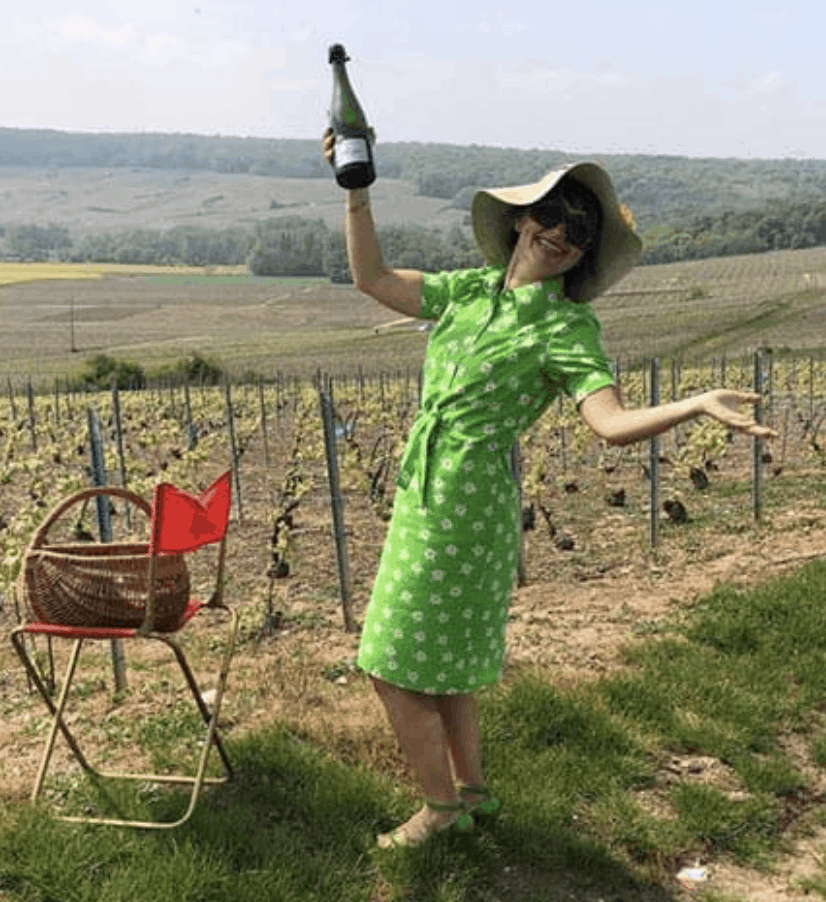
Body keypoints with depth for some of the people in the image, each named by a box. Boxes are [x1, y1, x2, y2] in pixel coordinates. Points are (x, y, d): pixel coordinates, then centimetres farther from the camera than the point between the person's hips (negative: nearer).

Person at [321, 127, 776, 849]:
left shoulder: (565, 327, -10)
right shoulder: (471, 290, 8)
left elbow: (613, 422, -24)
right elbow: (372, 279, 12)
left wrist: (699, 405, -39)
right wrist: (357, 190, 5)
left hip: (467, 500, -7)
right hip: (425, 492, 7)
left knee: (395, 666, 3)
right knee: (439, 656, 19)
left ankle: (443, 804, 25)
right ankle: (473, 789, 39)